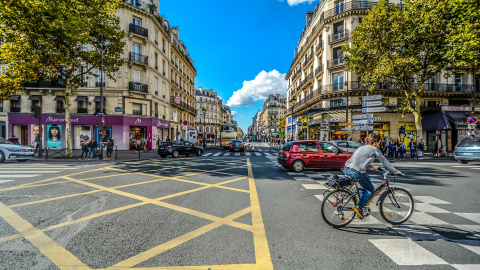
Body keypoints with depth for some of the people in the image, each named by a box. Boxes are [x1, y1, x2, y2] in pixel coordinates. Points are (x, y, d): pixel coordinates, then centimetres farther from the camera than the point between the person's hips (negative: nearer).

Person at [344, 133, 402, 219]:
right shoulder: (375, 149, 5)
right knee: (371, 190, 11)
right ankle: (359, 207, -1)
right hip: (356, 171, -8)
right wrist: (395, 171, 24)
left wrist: (372, 167, 49)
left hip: (346, 169, 8)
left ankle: (361, 199, 34)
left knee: (366, 178, 34)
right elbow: (385, 162, 11)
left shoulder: (362, 147, 26)